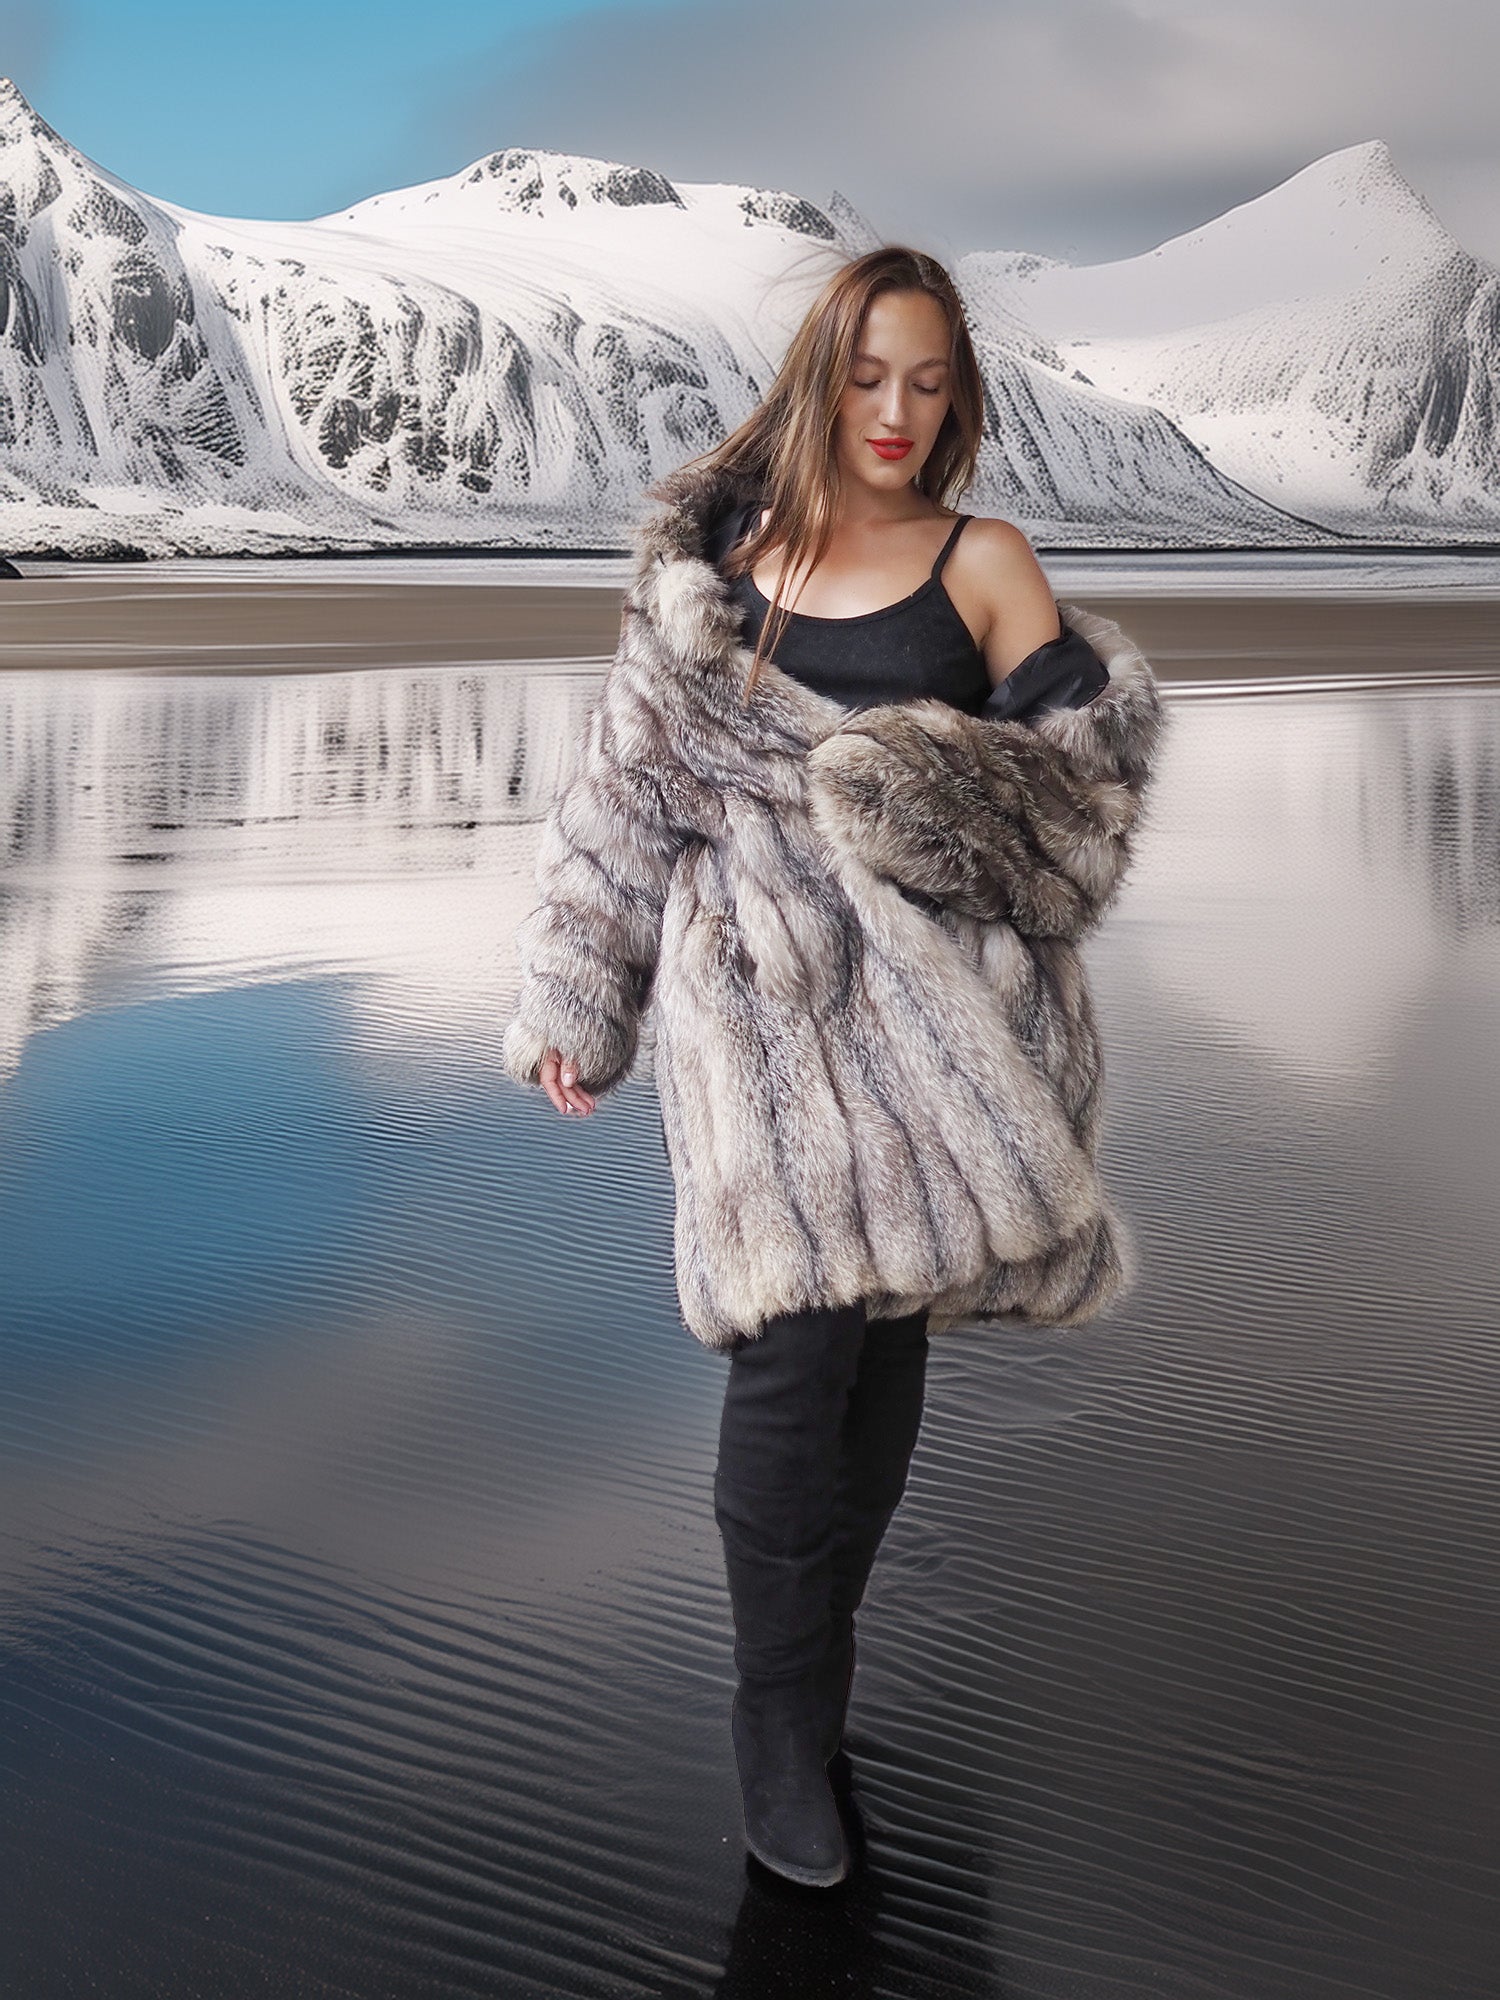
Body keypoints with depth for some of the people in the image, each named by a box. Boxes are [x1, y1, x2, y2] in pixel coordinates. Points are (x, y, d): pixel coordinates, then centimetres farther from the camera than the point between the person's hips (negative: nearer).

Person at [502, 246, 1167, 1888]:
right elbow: (633, 774, 11)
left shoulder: (983, 560, 8)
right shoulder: (720, 555, 10)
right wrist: (573, 1001, 7)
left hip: (920, 978, 1)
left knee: (885, 1322, 1)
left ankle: (819, 1639, 18)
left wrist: (922, 781, -15)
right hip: (757, 978, -1)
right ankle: (783, 1723, 1)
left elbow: (1078, 771, 4)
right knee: (798, 1332, -10)